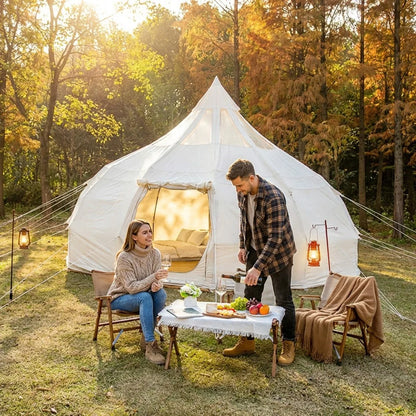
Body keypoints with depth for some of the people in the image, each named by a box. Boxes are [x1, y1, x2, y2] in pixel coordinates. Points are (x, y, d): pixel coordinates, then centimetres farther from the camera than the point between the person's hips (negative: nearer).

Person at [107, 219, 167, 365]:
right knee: (145, 297, -35)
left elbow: (156, 281, -4)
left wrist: (157, 285, -30)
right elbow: (131, 287, -27)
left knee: (161, 293, -27)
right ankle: (150, 346, -31)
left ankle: (146, 338, -13)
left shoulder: (155, 254, -8)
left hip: (141, 296, 5)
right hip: (119, 298, -5)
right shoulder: (124, 257, -24)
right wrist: (153, 277, -38)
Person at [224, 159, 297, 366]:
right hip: (255, 251, 7)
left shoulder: (274, 198, -31)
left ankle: (288, 345, 17)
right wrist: (243, 246, 8)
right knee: (250, 298, 11)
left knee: (283, 300, 2)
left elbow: (275, 238, -32)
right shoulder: (243, 194, -6)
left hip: (278, 253, -7)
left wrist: (258, 268, -35)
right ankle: (247, 341, 23)